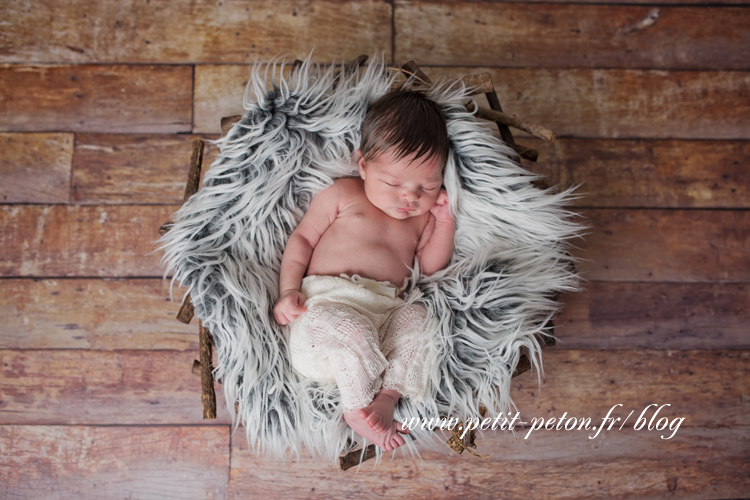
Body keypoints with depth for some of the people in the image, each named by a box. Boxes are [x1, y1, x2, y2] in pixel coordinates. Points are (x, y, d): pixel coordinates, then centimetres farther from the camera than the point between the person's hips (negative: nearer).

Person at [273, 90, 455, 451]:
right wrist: (289, 289, -2)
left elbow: (430, 268, 17)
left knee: (420, 319, -27)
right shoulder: (342, 195, 11)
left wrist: (444, 223, 6)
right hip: (328, 301, -3)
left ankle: (388, 396, -27)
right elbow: (302, 238, 10)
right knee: (352, 330, -36)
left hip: (388, 310, 4)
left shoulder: (423, 216, 22)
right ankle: (357, 408, -17)